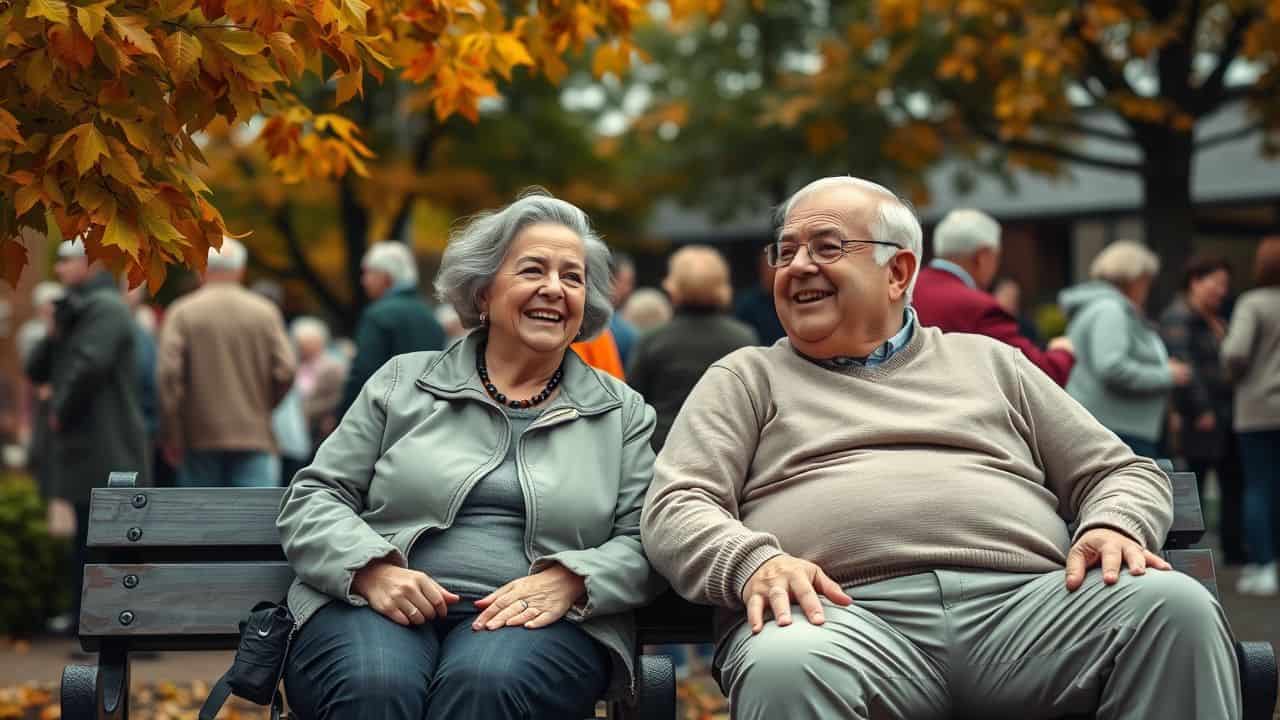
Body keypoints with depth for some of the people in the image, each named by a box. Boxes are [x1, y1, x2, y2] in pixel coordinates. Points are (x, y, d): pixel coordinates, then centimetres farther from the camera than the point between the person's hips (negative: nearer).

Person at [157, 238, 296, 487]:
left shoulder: (182, 312, -1)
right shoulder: (265, 311, 3)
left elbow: (168, 374, -9)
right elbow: (286, 371, -3)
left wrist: (171, 437, -3)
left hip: (200, 438, 0)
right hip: (255, 437, 0)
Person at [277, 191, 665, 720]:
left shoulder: (623, 412, 17)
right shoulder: (401, 383, 16)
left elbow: (643, 543, 8)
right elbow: (311, 500, 11)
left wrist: (568, 581, -14)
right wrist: (373, 570, -10)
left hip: (531, 619, 0)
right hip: (384, 604, 0)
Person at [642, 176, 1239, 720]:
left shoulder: (988, 362, 29)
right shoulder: (748, 378, 24)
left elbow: (1123, 473, 26)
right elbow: (674, 507, 9)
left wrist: (1113, 527, 0)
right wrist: (755, 561, -14)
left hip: (1021, 603, 3)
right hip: (843, 615, -3)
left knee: (1175, 606, -26)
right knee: (786, 667, -41)